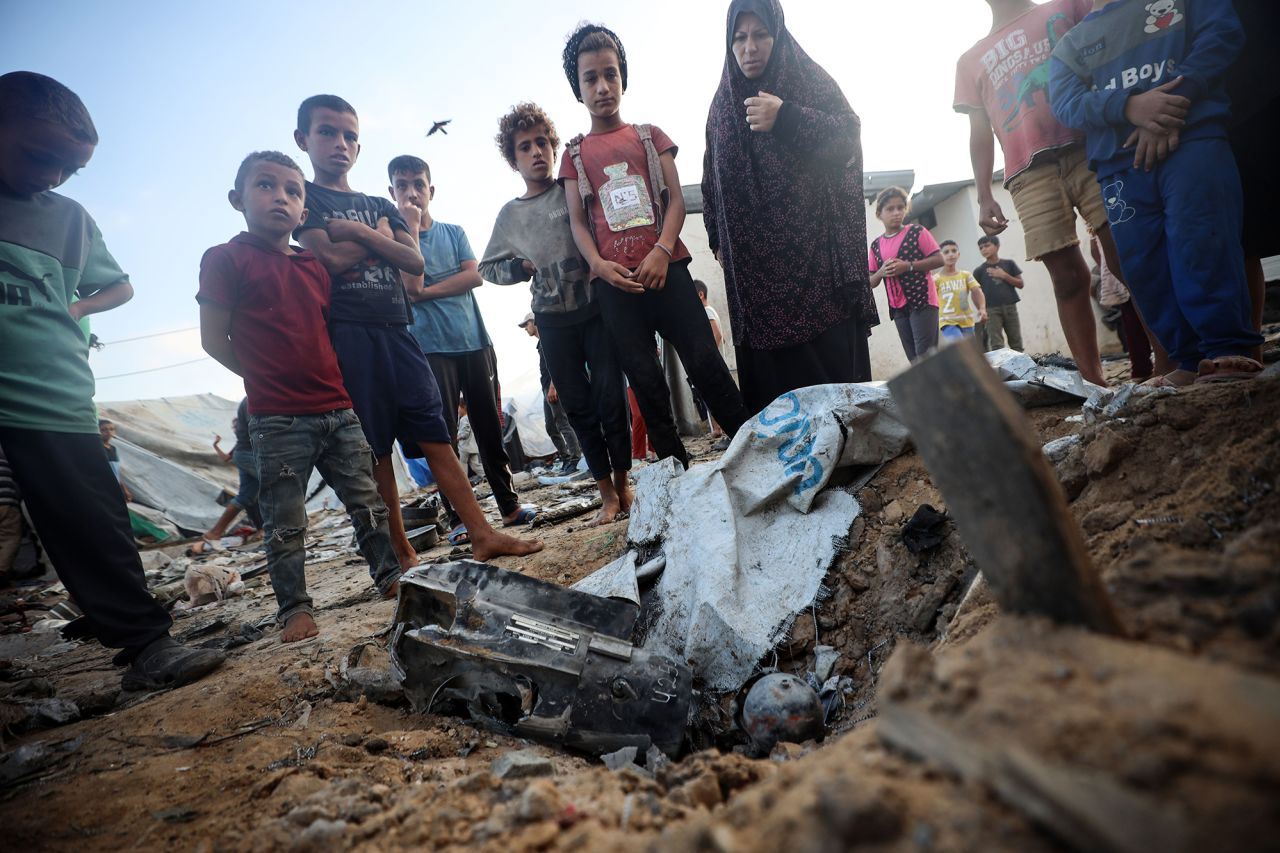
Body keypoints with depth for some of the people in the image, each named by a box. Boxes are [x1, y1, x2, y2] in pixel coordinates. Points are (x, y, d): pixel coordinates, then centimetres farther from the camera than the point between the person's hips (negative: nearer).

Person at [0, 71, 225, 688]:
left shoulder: (70, 219, 14)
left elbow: (120, 286, 27)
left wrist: (74, 309, 11)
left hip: (54, 399, 1)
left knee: (94, 530, 0)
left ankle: (145, 645, 3)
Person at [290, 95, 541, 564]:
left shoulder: (381, 206, 21)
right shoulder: (304, 196, 8)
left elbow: (415, 262, 4)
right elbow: (330, 259, -10)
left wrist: (358, 231, -5)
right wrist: (381, 235, 4)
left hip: (395, 331, 4)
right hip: (347, 334, -4)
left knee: (435, 437, 0)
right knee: (374, 450, -1)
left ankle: (482, 535, 1)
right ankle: (403, 556, 9)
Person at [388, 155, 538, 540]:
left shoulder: (454, 232, 12)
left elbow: (474, 276, -2)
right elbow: (411, 286, -12)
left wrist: (428, 292, -8)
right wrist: (411, 228, -7)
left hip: (475, 343, 3)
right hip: (431, 350, -2)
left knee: (490, 426, 6)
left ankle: (510, 504, 16)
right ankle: (457, 518, 8)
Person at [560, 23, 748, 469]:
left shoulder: (650, 136, 14)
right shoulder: (574, 154, 15)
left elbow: (676, 200, 4)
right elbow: (577, 221, 8)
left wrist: (662, 250, -13)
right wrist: (599, 264, -11)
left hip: (665, 269, -1)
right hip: (613, 282, 1)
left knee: (706, 363, -6)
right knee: (646, 382, 1)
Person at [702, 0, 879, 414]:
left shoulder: (811, 78, 9)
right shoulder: (722, 103, 18)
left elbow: (849, 136, -2)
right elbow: (712, 180, 20)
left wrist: (786, 119, -15)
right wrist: (718, 238, 11)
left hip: (816, 244, -2)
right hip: (755, 258, 3)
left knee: (834, 356, -11)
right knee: (770, 370, -5)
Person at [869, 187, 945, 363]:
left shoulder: (917, 232, -1)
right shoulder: (876, 246, 10)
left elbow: (939, 259, -5)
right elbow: (871, 282, 13)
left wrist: (908, 266, -15)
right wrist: (882, 272, -9)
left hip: (923, 300, -5)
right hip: (898, 307, 5)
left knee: (925, 357, -12)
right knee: (914, 360, 8)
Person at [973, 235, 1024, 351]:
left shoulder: (1008, 264, 7)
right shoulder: (979, 270, 3)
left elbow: (1020, 284, 5)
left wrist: (1004, 275, -8)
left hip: (1010, 307, 2)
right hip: (991, 309, -2)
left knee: (1016, 342, 5)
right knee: (996, 345, -7)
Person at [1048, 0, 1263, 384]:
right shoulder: (1069, 44, 23)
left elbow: (1223, 31, 5)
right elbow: (1065, 102, 4)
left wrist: (1172, 108, -11)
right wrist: (1129, 106, -16)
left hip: (1192, 141, -2)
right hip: (1118, 165, 2)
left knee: (1202, 247, -16)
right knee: (1144, 267, -5)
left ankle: (1229, 352, -11)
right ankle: (1190, 361, 1)